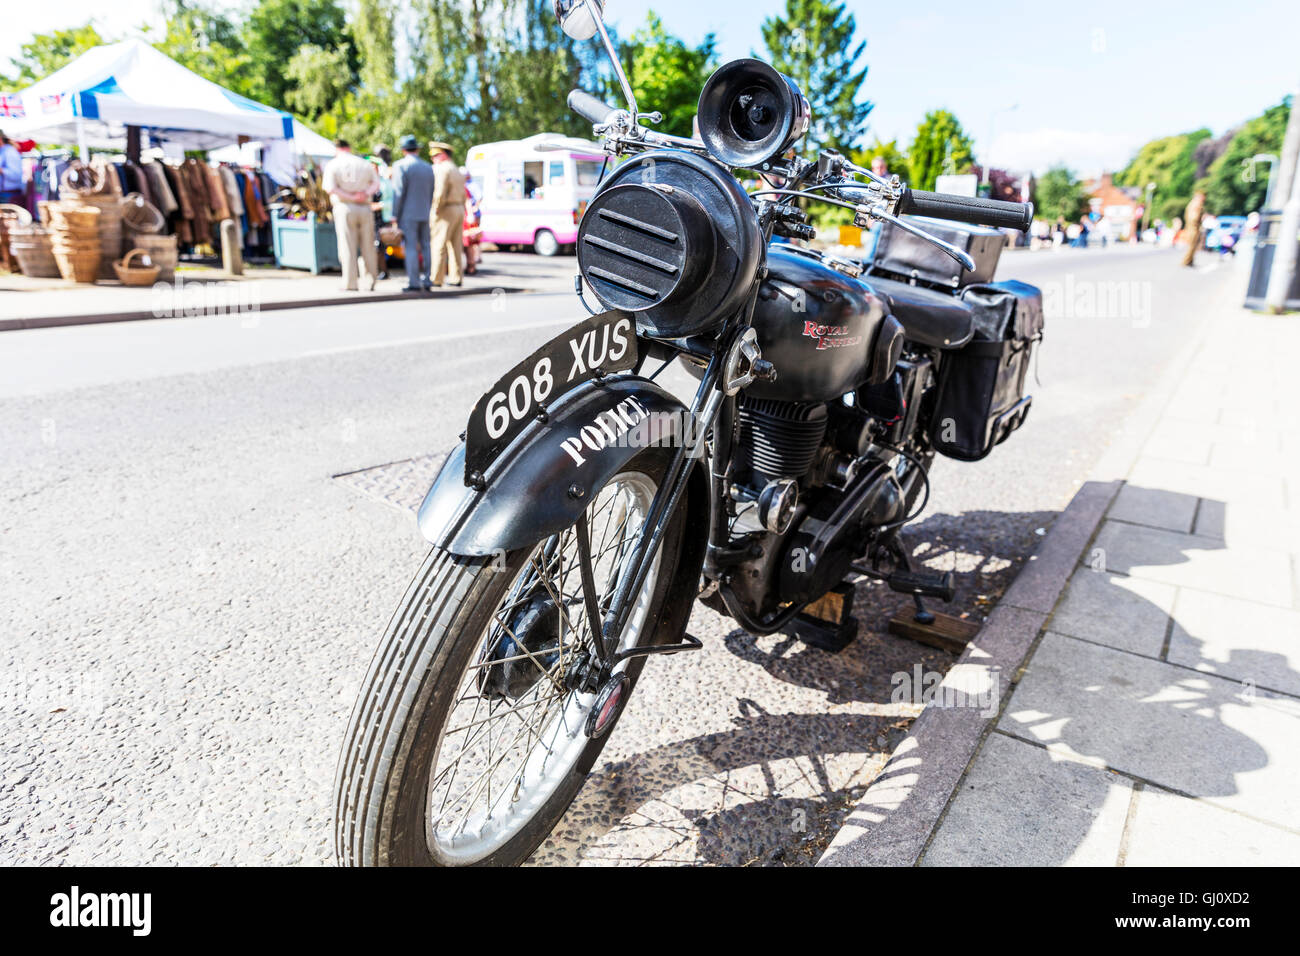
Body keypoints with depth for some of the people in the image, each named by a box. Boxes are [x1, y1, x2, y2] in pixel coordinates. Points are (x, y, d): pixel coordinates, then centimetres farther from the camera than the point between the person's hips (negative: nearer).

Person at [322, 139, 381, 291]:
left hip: (344, 208, -2)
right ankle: (371, 280, 10)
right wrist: (366, 194, -12)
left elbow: (330, 188, -10)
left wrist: (351, 197, -12)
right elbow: (376, 184, 2)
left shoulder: (332, 165, 2)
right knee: (368, 246, 9)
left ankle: (350, 284, 0)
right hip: (365, 208, 2)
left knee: (347, 248, 0)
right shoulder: (365, 164, 11)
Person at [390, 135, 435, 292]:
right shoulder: (428, 167, 11)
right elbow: (432, 194, 14)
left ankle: (413, 283, -9)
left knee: (410, 248, -6)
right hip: (425, 214, 6)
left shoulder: (401, 165, -6)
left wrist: (395, 215, -6)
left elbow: (399, 192, -11)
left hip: (408, 214, -6)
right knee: (425, 247, 10)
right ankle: (426, 281, 12)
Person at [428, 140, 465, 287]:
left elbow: (440, 193, -19)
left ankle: (436, 279, -7)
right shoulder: (457, 170, 20)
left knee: (439, 245, -6)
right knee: (455, 245, 8)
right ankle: (455, 278, 9)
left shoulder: (441, 169, -9)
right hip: (460, 209, 9)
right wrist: (462, 210, 18)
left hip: (446, 210, -9)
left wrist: (435, 210, -10)